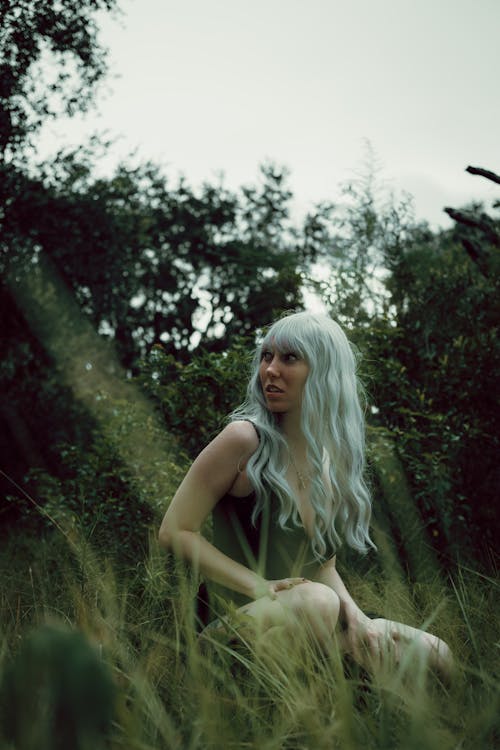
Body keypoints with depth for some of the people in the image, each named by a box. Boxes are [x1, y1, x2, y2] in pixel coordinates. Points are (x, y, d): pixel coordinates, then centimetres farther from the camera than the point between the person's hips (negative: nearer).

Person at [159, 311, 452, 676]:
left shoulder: (334, 461, 6)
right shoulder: (244, 439, -13)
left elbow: (324, 566, 12)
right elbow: (175, 530, -13)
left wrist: (355, 615, -9)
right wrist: (262, 587, -21)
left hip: (305, 622, 7)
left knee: (434, 654, -6)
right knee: (316, 601, -38)